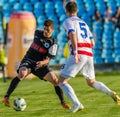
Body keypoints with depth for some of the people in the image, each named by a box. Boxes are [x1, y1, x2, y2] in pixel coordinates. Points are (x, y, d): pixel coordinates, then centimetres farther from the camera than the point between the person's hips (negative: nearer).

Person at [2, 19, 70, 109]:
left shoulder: (53, 44, -10)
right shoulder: (37, 33, 0)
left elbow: (48, 59, -16)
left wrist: (42, 62, -37)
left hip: (40, 65, 0)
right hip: (28, 61, 0)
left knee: (55, 80, -17)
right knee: (21, 74, -32)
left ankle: (63, 102, 3)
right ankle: (6, 97, -30)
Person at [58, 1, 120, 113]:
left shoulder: (68, 21, 4)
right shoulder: (83, 23, 26)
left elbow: (73, 35, -16)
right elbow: (92, 43, 23)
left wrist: (75, 52, -25)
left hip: (79, 54, -7)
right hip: (89, 55, 7)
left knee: (62, 81, -1)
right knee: (91, 82, 25)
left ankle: (77, 104, -21)